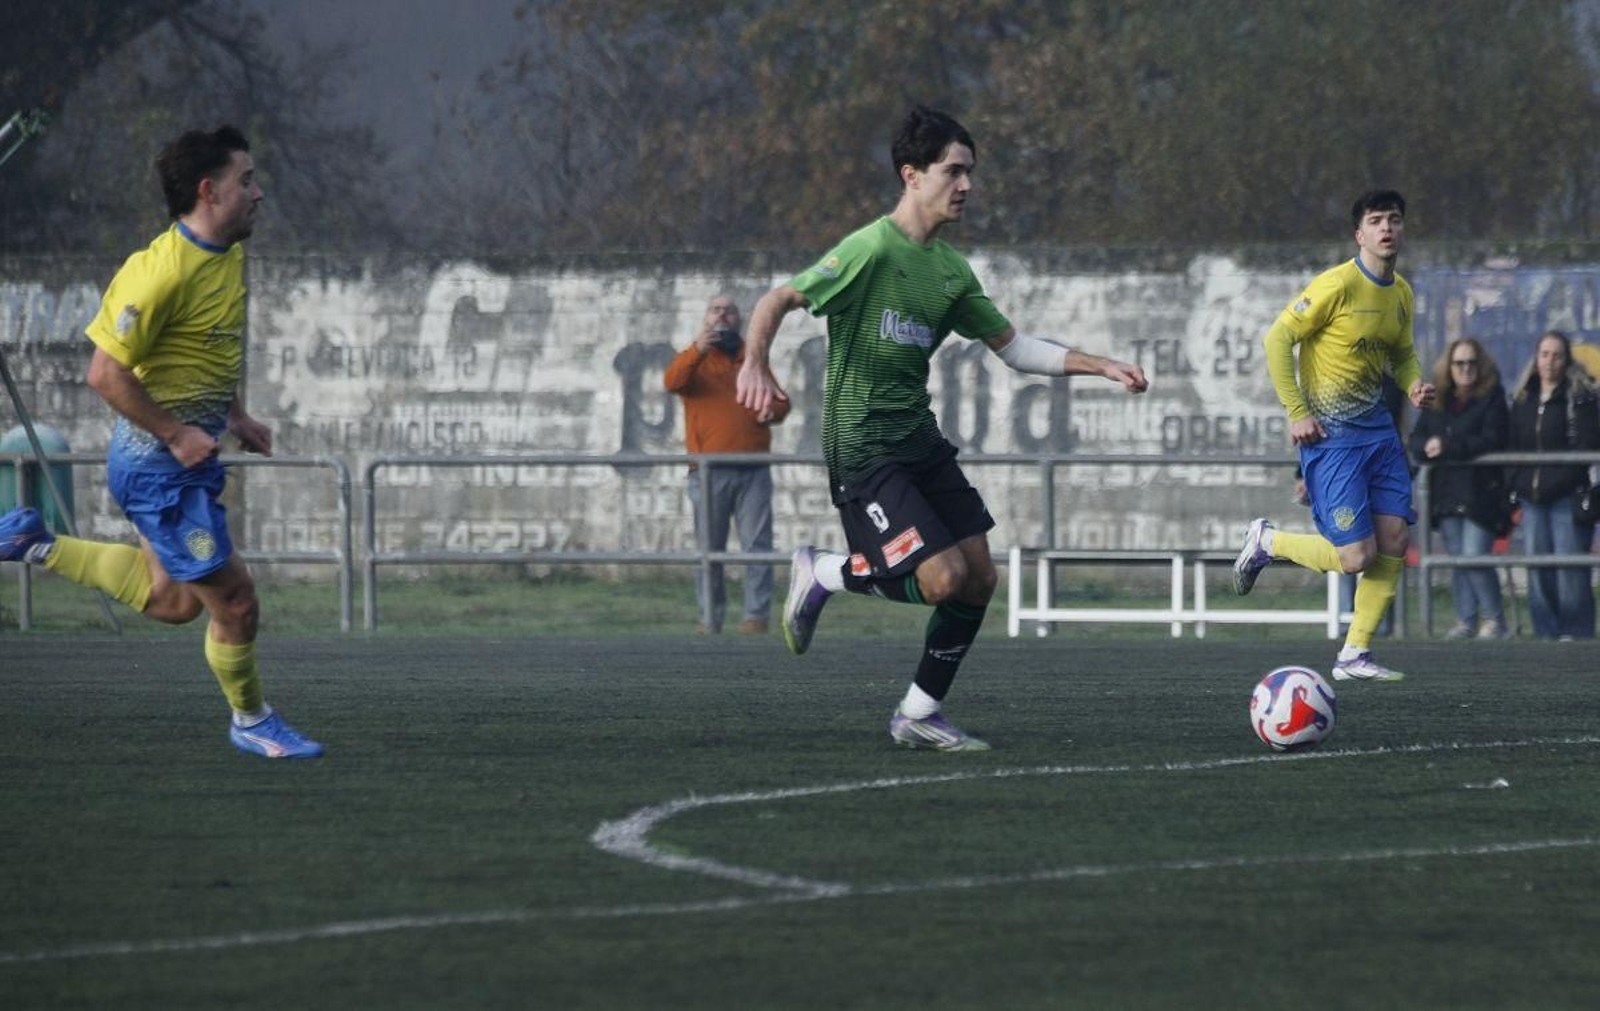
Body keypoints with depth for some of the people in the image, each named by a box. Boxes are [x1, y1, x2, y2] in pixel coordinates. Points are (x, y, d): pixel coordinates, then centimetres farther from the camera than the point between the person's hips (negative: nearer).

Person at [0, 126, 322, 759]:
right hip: (160, 464, -10)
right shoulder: (163, 271, -25)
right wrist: (176, 434, -20)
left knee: (173, 601, 21)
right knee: (234, 600, -1)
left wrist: (235, 417, 13)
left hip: (184, 454, 10)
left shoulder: (227, 255, 6)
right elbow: (106, 373, -24)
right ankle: (251, 723, 21)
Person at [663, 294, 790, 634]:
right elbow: (673, 380, -15)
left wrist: (772, 409, -4)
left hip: (753, 472, 2)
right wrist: (698, 350, -33)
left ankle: (757, 615, -4)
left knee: (757, 544, -5)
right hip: (709, 472, -2)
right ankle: (710, 618, 2)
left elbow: (781, 401, 21)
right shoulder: (694, 359, 8)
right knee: (709, 548, -2)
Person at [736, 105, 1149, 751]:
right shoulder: (872, 249, -14)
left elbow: (1014, 349, 18)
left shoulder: (950, 269, 11)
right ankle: (823, 574, 6)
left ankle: (918, 715, 16)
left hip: (919, 440, 8)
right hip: (862, 447, -8)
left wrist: (1103, 367, 11)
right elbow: (779, 300, -17)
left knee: (979, 578, 3)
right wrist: (755, 365, -35)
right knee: (943, 578, -19)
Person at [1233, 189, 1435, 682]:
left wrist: (1415, 384, 2)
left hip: (1377, 428, 8)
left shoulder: (1401, 293, 9)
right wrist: (1297, 413, -16)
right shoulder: (1339, 284, -15)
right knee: (1356, 557, -12)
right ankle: (1266, 541, 15)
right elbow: (1277, 339, -14)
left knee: (1394, 543, -1)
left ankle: (1354, 656, 9)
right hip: (1330, 433, -8)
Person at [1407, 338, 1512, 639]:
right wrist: (1426, 447, -14)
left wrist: (1447, 447, -15)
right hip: (1446, 492, 5)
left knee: (1474, 557, -12)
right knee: (1457, 560, 6)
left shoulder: (1492, 398, -3)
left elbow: (1492, 440, -13)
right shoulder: (1436, 402, 13)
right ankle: (1466, 620, 12)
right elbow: (1416, 439, 10)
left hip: (1480, 490, -5)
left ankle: (1494, 619, 0)